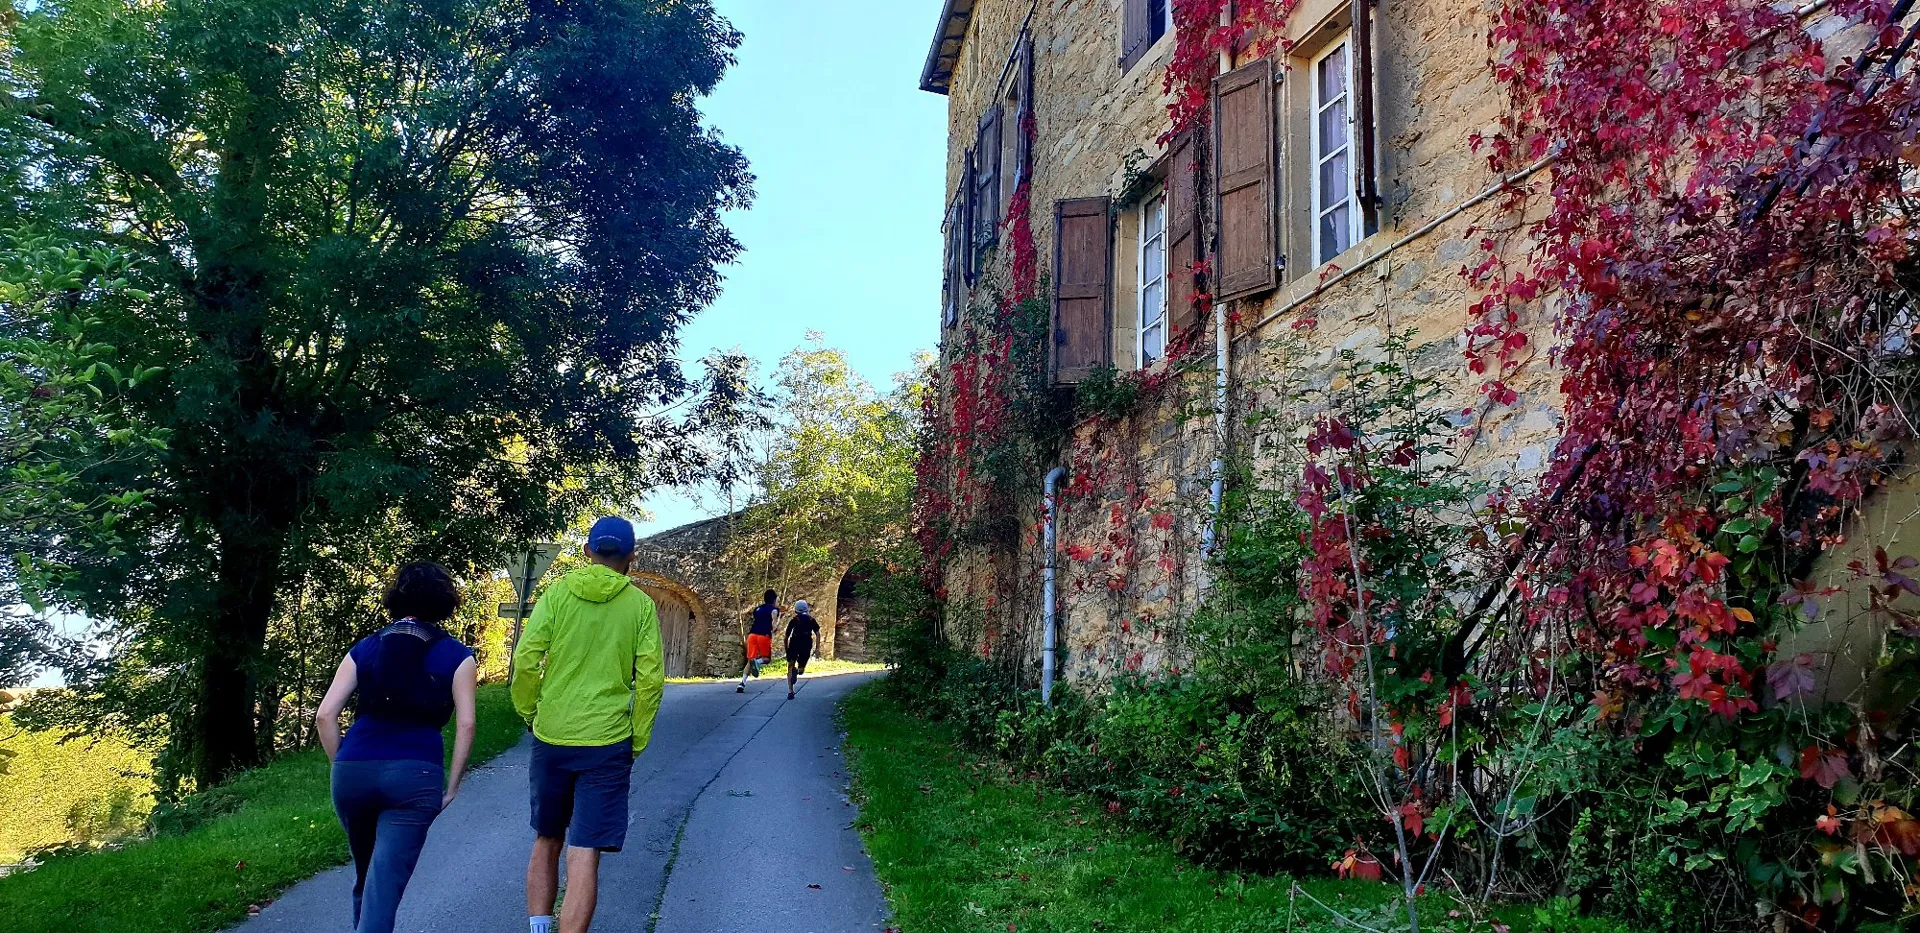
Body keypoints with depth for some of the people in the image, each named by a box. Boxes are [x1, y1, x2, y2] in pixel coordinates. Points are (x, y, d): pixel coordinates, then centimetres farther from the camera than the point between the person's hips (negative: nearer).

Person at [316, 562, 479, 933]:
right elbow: (465, 724, -2)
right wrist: (451, 786, 6)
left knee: (365, 875, 23)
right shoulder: (456, 656, 7)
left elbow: (325, 715, 7)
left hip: (352, 772, 4)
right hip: (416, 776, -4)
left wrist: (342, 766, 16)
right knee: (384, 884, -6)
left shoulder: (364, 648, 15)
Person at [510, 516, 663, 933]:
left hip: (550, 738, 2)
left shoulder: (557, 593, 1)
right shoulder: (640, 604, 0)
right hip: (608, 742, -2)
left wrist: (528, 711, 10)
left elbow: (525, 661, -6)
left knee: (546, 841, 20)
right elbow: (651, 678, -5)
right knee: (584, 855, 0)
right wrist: (637, 742, 5)